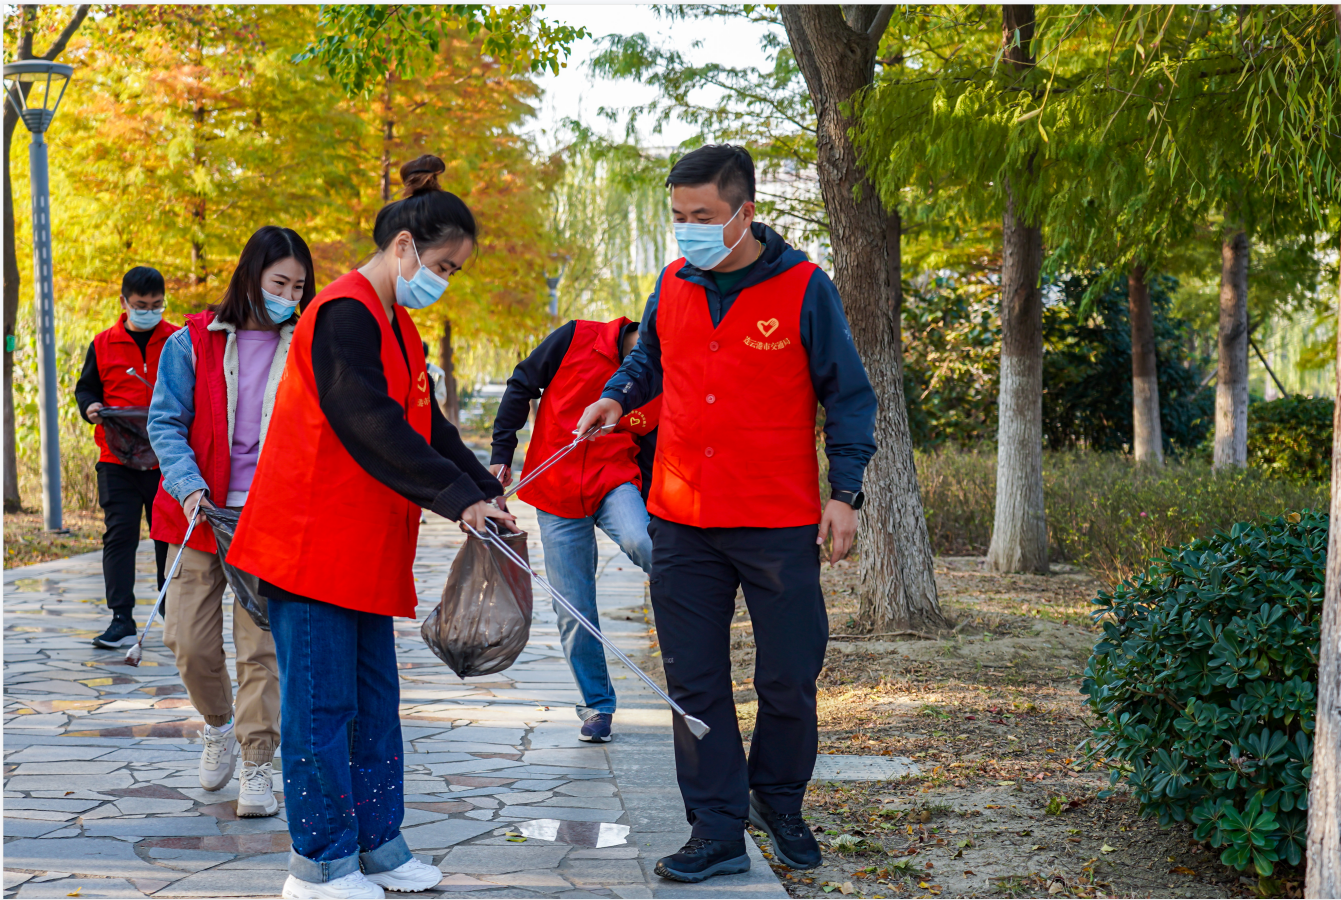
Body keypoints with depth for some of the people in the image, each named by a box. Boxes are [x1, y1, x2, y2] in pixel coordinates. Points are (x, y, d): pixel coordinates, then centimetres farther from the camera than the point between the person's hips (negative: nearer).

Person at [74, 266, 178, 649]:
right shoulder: (103, 344, 8)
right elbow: (85, 387, 15)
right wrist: (90, 406, -7)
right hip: (117, 460, 1)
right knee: (119, 534, -6)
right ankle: (122, 620, -3)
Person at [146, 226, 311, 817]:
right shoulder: (193, 343, 1)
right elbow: (166, 422, 1)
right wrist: (188, 486, -15)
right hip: (202, 513, 0)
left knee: (263, 643, -4)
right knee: (189, 639, 1)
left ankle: (256, 766, 7)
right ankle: (219, 725, 30)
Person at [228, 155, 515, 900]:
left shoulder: (397, 327, 16)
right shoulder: (345, 314, -15)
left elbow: (425, 424, 17)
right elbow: (373, 427, -23)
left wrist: (488, 492, 5)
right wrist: (459, 498, -22)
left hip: (366, 549, 10)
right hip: (312, 544, -10)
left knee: (374, 700, 12)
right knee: (323, 703, -3)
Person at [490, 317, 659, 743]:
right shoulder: (575, 339, -6)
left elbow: (651, 459, 5)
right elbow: (521, 386, 4)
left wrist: (655, 523, 1)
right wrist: (501, 452, 1)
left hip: (615, 483, 0)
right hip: (556, 493, 0)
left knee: (640, 543, -36)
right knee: (573, 610, 2)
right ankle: (597, 703, 20)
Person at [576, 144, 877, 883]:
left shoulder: (802, 287, -5)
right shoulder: (673, 285, 6)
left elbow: (847, 396, 0)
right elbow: (647, 360, 25)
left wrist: (845, 492, -6)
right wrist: (617, 396, 4)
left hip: (778, 524, -3)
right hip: (681, 520, 4)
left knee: (789, 680, 5)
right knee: (695, 684, 6)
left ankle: (779, 802, 31)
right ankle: (717, 833, 16)